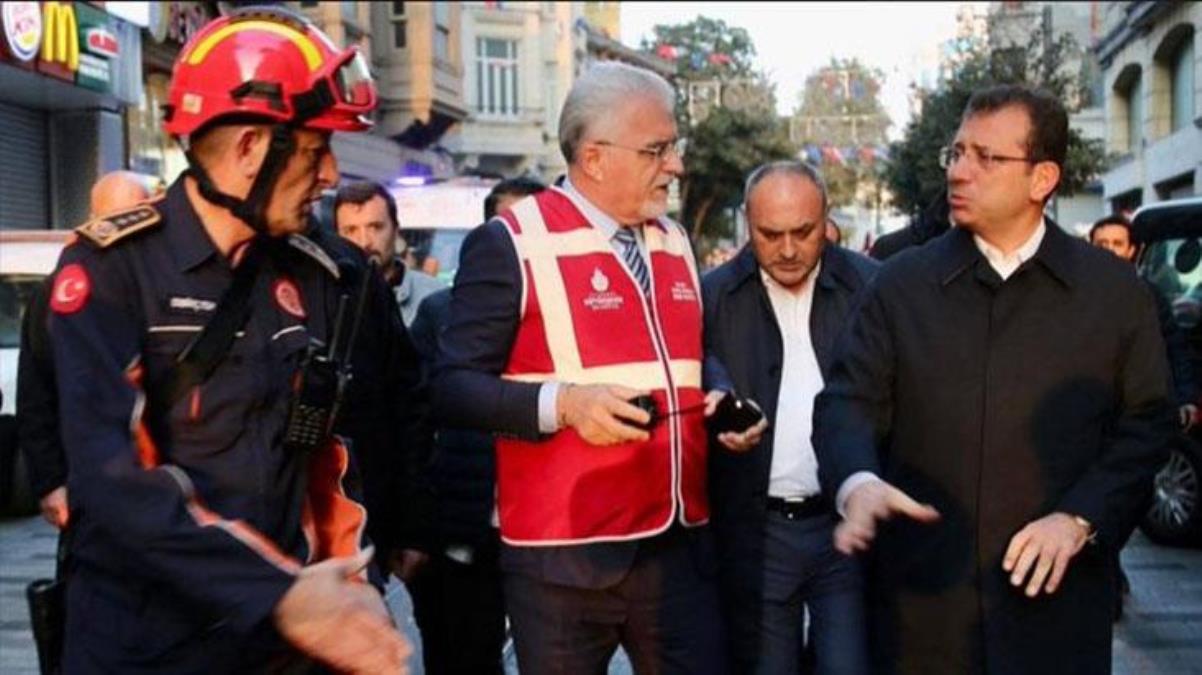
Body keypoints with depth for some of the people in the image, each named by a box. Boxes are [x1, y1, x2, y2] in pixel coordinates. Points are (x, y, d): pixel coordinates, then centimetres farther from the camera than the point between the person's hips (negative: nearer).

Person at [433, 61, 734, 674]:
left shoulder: (675, 242, 13)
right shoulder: (512, 243, -9)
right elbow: (450, 388, -11)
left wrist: (720, 399, 5)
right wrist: (563, 403, -24)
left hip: (679, 547, 6)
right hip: (563, 559, -5)